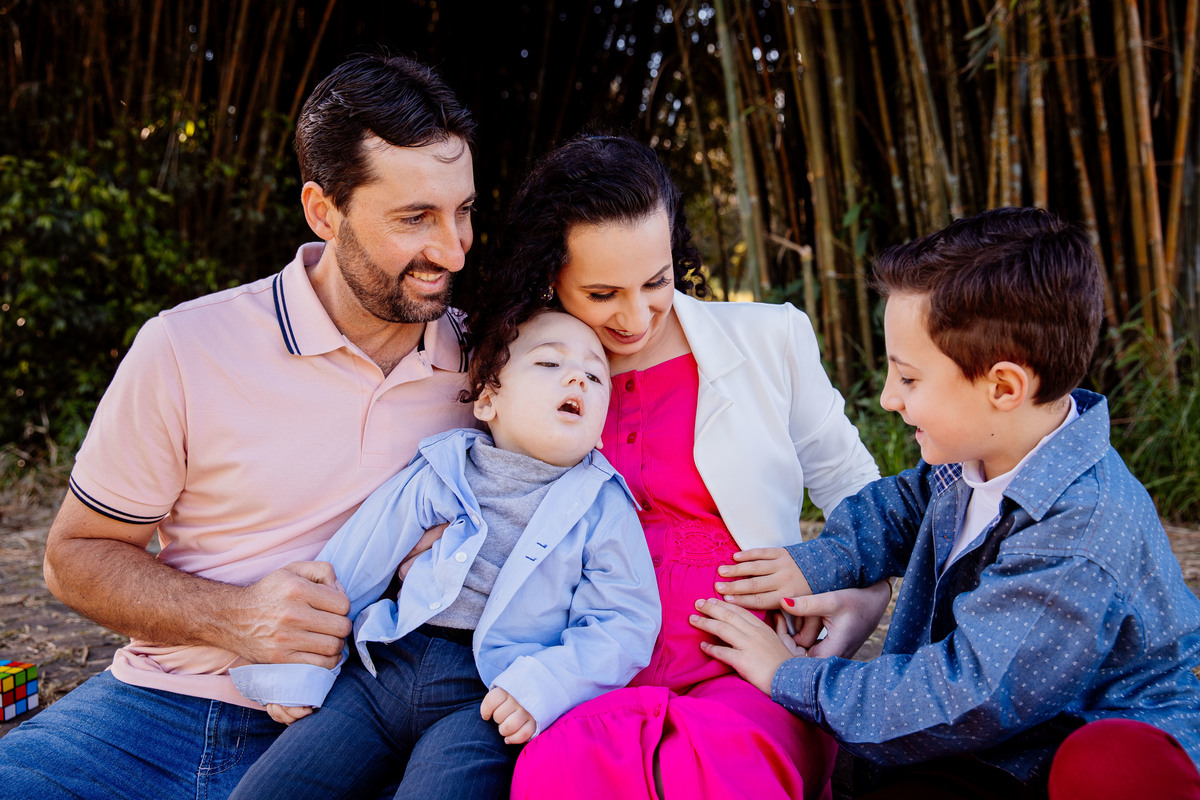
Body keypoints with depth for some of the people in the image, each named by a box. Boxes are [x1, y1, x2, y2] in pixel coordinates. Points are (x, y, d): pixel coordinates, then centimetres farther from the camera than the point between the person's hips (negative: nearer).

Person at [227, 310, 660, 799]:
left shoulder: (603, 506, 4)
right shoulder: (436, 476, 8)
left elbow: (625, 622, -3)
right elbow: (344, 570, 11)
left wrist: (544, 687, -18)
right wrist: (295, 669, 7)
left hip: (488, 701, -2)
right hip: (386, 668, 3)